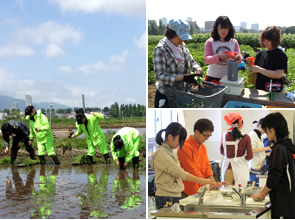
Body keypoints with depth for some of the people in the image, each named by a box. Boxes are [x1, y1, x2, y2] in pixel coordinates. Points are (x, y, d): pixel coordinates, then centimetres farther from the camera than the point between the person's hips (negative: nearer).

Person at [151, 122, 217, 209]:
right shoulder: (161, 154, -14)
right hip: (166, 198, -9)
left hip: (176, 196, 9)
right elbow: (179, 173, -21)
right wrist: (203, 181, -24)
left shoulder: (171, 152, 17)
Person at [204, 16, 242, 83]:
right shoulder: (210, 42, 0)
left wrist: (238, 57, -26)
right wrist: (219, 57, -31)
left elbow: (240, 59, -1)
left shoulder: (234, 42, 6)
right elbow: (207, 59, -11)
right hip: (212, 77, -1)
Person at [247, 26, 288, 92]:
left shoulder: (281, 55, -8)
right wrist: (251, 64, -9)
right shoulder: (260, 54, 7)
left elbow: (279, 74, -17)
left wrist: (259, 70, -21)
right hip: (259, 89, 5)